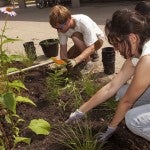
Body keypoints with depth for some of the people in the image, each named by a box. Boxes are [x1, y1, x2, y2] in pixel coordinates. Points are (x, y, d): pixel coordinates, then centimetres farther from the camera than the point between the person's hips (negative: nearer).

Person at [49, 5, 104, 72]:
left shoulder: (84, 23, -37)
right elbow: (63, 46, -15)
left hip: (97, 40, -6)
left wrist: (75, 61, -49)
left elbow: (91, 48, -38)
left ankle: (88, 62, -15)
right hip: (83, 43, 6)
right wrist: (63, 60, -35)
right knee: (68, 60, -7)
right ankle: (92, 54, 13)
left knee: (75, 37, -34)